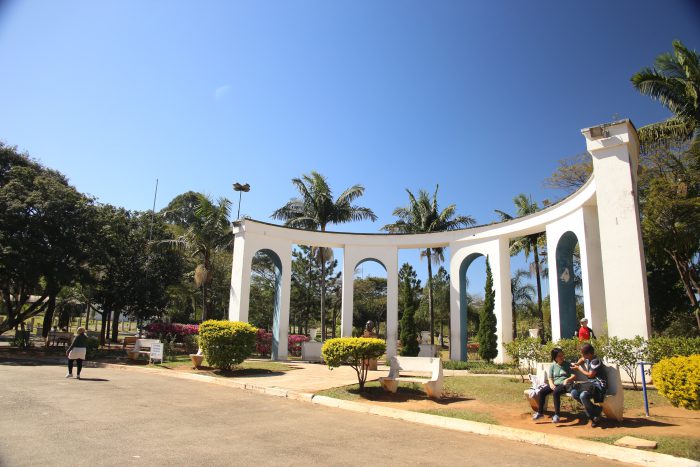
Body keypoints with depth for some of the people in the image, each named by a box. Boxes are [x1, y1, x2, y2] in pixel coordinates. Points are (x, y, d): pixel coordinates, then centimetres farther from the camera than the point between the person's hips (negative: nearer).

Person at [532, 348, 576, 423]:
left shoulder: (568, 365, 5)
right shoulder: (552, 366, 13)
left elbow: (574, 376, -1)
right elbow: (550, 378, 10)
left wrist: (568, 379, -22)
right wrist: (551, 384, -12)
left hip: (564, 384, -4)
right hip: (554, 384, 4)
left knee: (556, 392, -37)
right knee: (541, 392, -19)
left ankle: (556, 415, -32)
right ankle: (539, 412, -7)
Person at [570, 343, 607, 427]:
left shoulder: (596, 361, -15)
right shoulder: (587, 359, 11)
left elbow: (590, 375, -14)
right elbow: (582, 359, 37)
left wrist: (579, 369, -2)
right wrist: (577, 364, 18)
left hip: (599, 385, -9)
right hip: (591, 383, 9)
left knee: (583, 395, -34)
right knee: (574, 393, -13)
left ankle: (595, 416, -7)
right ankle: (596, 409, -2)